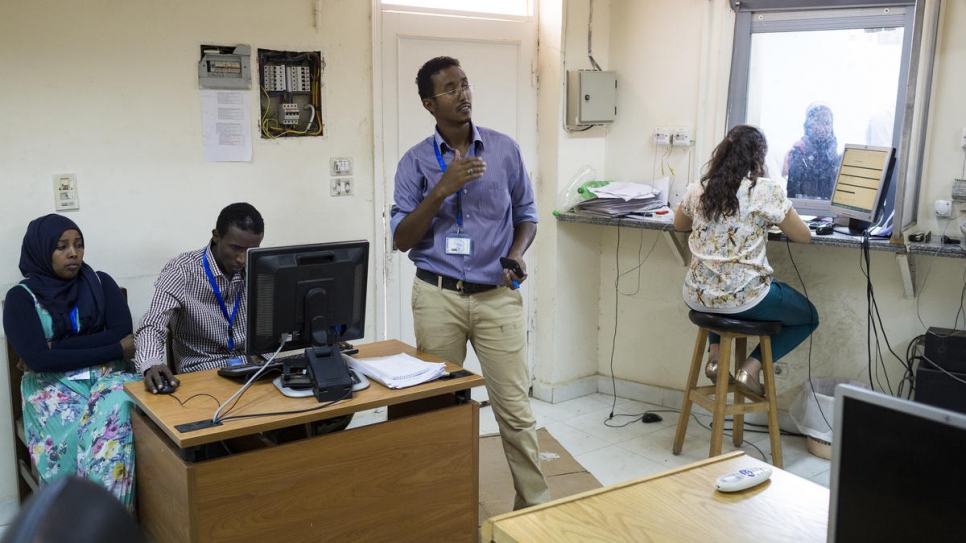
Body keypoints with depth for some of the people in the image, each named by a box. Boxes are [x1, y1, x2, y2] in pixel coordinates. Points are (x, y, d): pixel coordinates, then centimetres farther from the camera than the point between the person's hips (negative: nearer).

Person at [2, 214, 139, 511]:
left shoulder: (101, 283, 11)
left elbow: (122, 333, -2)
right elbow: (37, 358, -10)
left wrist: (57, 348, -10)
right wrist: (115, 350, -12)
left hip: (108, 373, 1)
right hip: (53, 383, -1)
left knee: (116, 417, -33)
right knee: (74, 435, -32)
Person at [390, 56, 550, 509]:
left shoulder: (505, 150, 5)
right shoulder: (415, 162, 2)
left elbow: (526, 214, 13)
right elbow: (401, 238, -3)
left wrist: (517, 252, -8)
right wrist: (443, 189, -15)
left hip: (497, 295, 0)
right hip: (438, 296, 0)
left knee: (514, 407, 0)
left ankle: (534, 504, 14)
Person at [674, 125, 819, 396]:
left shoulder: (698, 189, 4)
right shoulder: (766, 190, -9)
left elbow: (679, 224, 24)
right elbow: (804, 236, 1)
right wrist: (774, 219, 19)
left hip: (697, 297, 5)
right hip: (744, 299, -4)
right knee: (809, 317, 23)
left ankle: (714, 356, 21)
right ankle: (750, 368, 6)